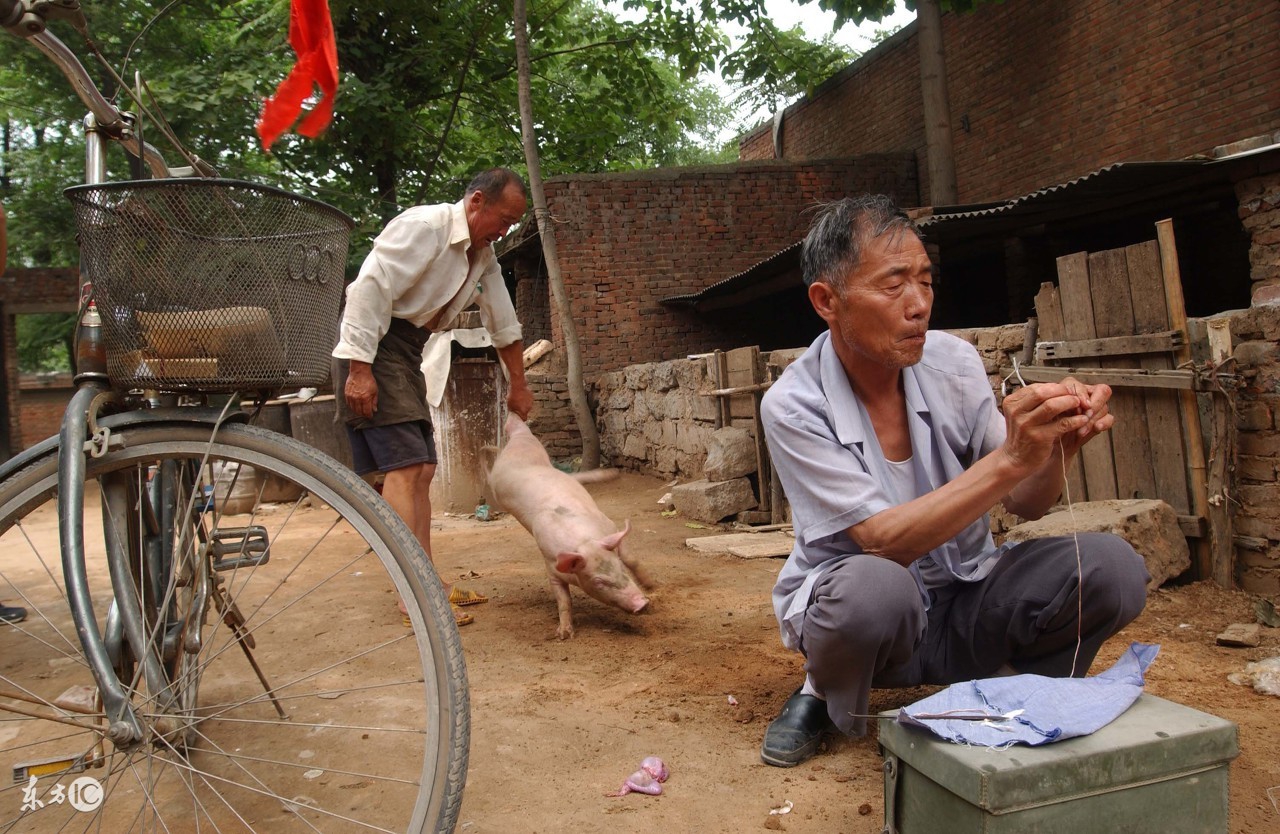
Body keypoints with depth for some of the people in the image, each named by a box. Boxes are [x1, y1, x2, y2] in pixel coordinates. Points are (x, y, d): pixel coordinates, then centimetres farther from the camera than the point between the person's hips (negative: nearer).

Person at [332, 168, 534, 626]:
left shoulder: (483, 254, 12)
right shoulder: (424, 226, -16)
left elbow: (504, 324, 20)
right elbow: (370, 288, -23)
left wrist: (518, 386, 26)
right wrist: (359, 369, -26)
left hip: (408, 352, 9)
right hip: (373, 347, -9)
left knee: (422, 469, 7)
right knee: (404, 464, -16)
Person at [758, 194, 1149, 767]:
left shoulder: (954, 363, -7)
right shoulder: (793, 407, -19)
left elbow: (1024, 505, -2)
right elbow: (884, 542, -26)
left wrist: (1057, 445, -24)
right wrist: (1010, 459, -33)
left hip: (965, 599, 4)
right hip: (854, 604, -4)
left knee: (1111, 568, -20)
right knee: (875, 588, -39)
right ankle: (823, 695, -3)